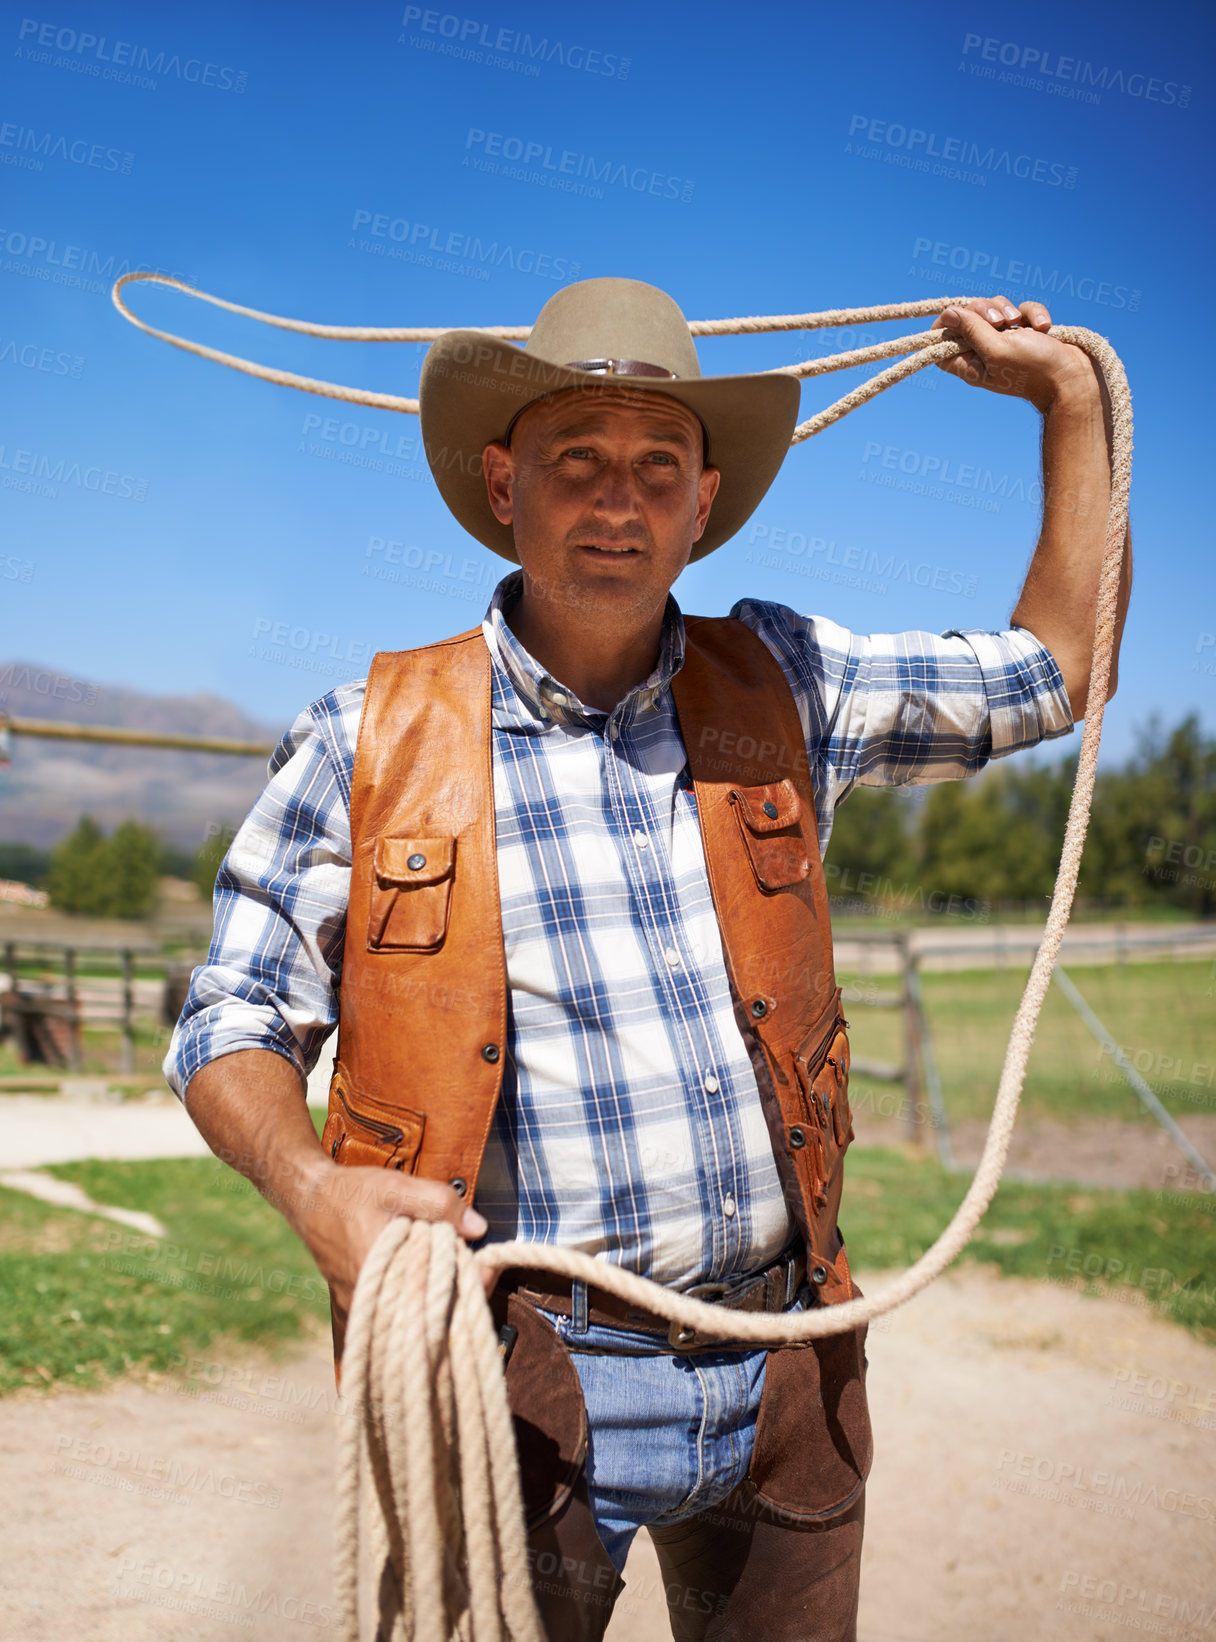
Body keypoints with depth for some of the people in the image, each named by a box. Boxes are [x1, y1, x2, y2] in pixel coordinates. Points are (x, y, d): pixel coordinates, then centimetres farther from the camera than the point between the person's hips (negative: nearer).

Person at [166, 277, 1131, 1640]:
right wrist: (312, 1188, -19)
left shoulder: (782, 688, 5)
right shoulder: (368, 744, -3)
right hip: (516, 1381, -3)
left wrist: (1074, 400, 17)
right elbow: (233, 1022, 1)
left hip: (784, 1376, 4)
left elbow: (1053, 672, 17)